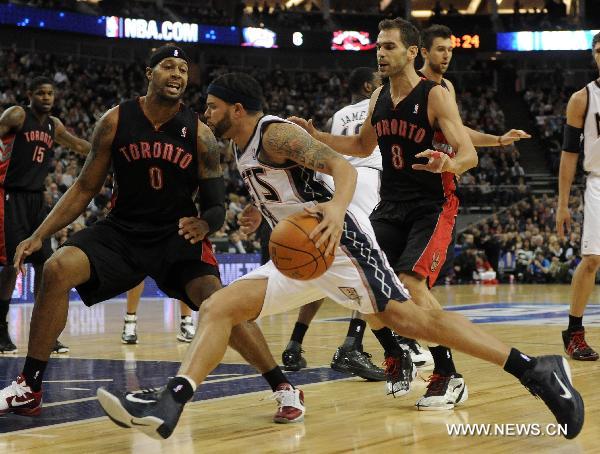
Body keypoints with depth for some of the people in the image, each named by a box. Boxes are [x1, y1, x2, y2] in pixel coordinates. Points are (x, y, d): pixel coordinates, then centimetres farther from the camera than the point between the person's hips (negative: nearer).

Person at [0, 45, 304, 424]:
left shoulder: (199, 133, -9)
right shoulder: (116, 121, -7)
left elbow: (217, 207, -5)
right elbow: (86, 187, 2)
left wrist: (203, 225, -30)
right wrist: (39, 236, -5)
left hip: (178, 235, -2)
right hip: (123, 230, 2)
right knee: (57, 269, -21)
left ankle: (284, 388, -11)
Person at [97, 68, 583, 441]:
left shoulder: (276, 132, -10)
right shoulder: (244, 147, 19)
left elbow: (344, 168, -23)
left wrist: (337, 207, -44)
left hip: (338, 238, -9)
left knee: (404, 316, -19)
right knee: (217, 308, -3)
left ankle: (534, 370, -16)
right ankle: (169, 404, -18)